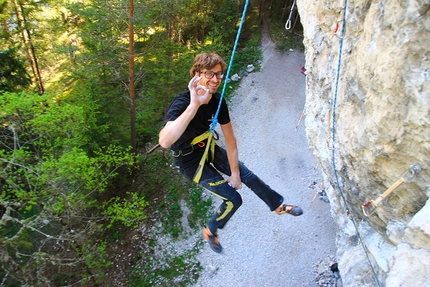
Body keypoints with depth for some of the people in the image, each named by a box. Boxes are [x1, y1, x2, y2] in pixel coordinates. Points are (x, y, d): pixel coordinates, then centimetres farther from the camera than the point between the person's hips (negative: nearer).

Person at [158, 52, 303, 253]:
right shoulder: (182, 104, -34)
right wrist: (194, 105, -60)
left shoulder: (218, 101, -15)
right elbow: (164, 141, -53)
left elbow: (229, 137, -6)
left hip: (209, 149, 6)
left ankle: (278, 205, 36)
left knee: (248, 176, 8)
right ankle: (210, 231, 25)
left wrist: (234, 172, -4)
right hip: (190, 161, -6)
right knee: (233, 199, -4)